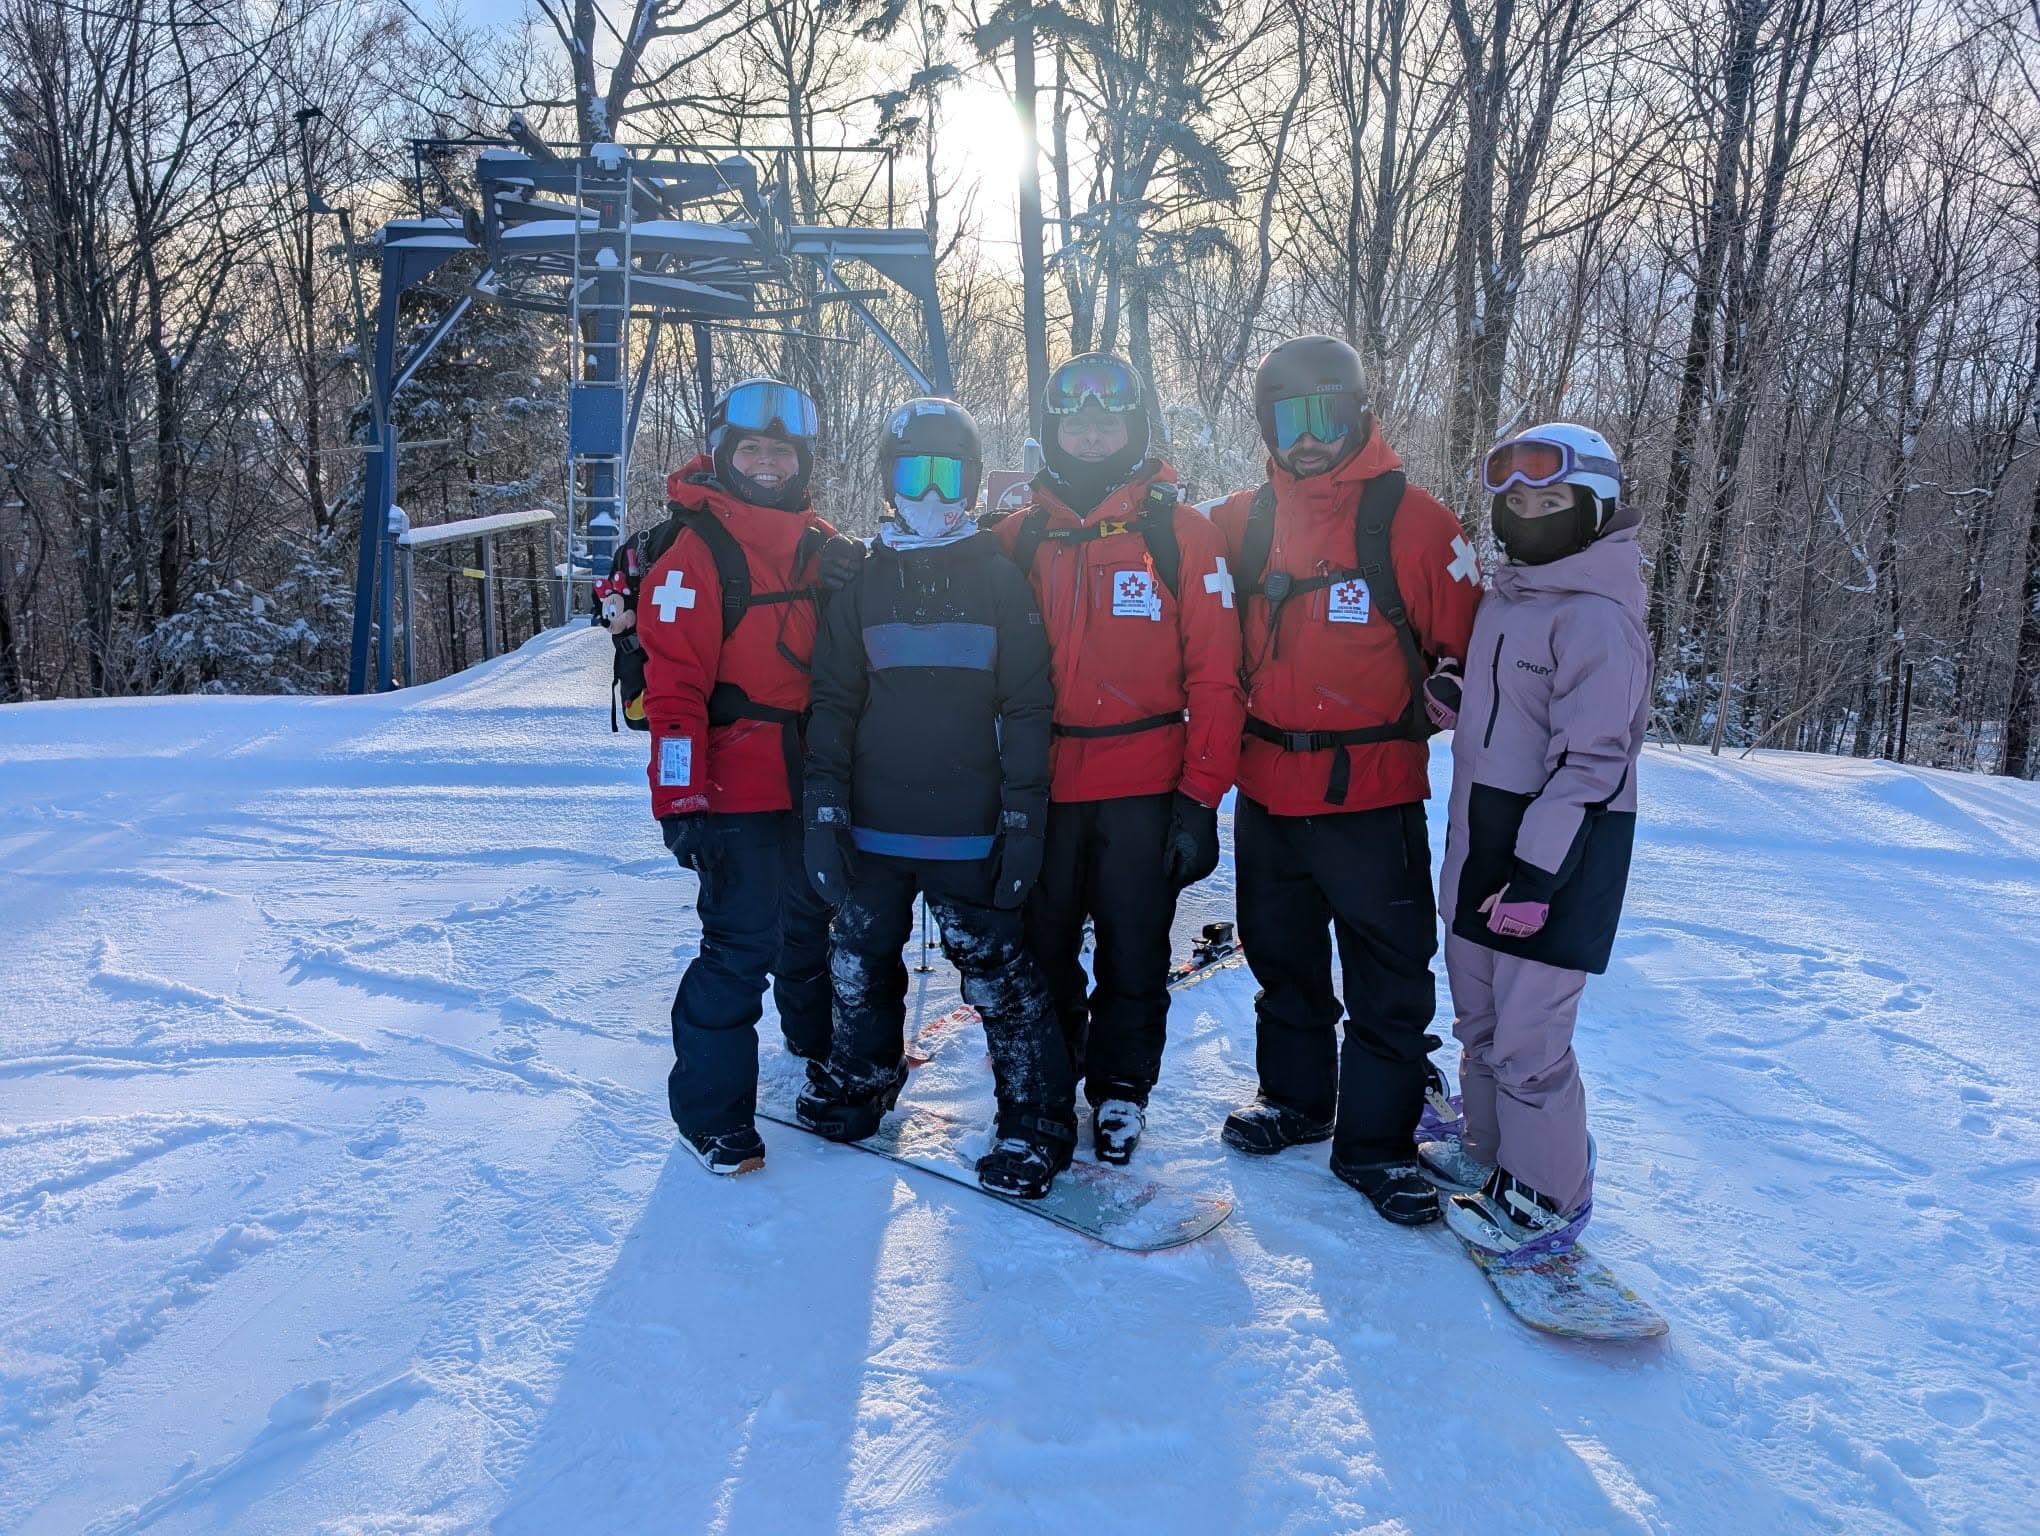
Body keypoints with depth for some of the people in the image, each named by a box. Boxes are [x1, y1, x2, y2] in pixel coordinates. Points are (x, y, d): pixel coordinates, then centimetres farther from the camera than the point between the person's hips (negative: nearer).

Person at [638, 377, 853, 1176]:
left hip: (817, 784, 6)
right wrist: (681, 796, -19)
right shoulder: (694, 549, -8)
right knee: (742, 944, -6)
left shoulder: (822, 547, 11)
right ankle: (710, 1108, 9)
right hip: (740, 790, -6)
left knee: (814, 925, 21)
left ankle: (823, 1047, 43)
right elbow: (673, 683, -14)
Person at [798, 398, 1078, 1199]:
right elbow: (834, 704, 6)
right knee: (859, 966, 16)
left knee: (999, 974, 0)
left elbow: (1027, 709, -1)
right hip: (874, 826, 3)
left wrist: (1024, 817, -7)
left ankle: (1036, 1118, 16)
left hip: (969, 832, -3)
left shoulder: (1001, 579, 1)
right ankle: (861, 1076, 41)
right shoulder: (863, 584, 7)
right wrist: (825, 810, -2)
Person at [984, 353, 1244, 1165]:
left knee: (1133, 954, 7)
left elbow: (1214, 677, -4)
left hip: (1143, 790, -2)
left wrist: (1200, 797, -9)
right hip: (1041, 788, 2)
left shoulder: (1181, 534, -2)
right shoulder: (1017, 539, 6)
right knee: (1042, 946, 13)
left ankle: (1120, 1088, 27)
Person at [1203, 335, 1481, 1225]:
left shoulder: (1412, 522, -6)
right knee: (1281, 960, 19)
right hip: (1266, 792, 4)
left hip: (1371, 797, -4)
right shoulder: (1242, 522, 5)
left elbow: (1462, 646, -4)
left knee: (1388, 982, 4)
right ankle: (1295, 1100, 37)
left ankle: (1376, 1140, 19)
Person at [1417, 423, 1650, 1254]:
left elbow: (1591, 761, -19)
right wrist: (1471, 846, 18)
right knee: (1479, 1017, 18)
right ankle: (1488, 1151, 36)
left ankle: (1547, 1198, 15)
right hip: (1482, 841, 9)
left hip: (1560, 846, -9)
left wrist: (1536, 875, -21)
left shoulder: (1598, 618, -15)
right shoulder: (1505, 597, 13)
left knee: (1528, 1036, -3)